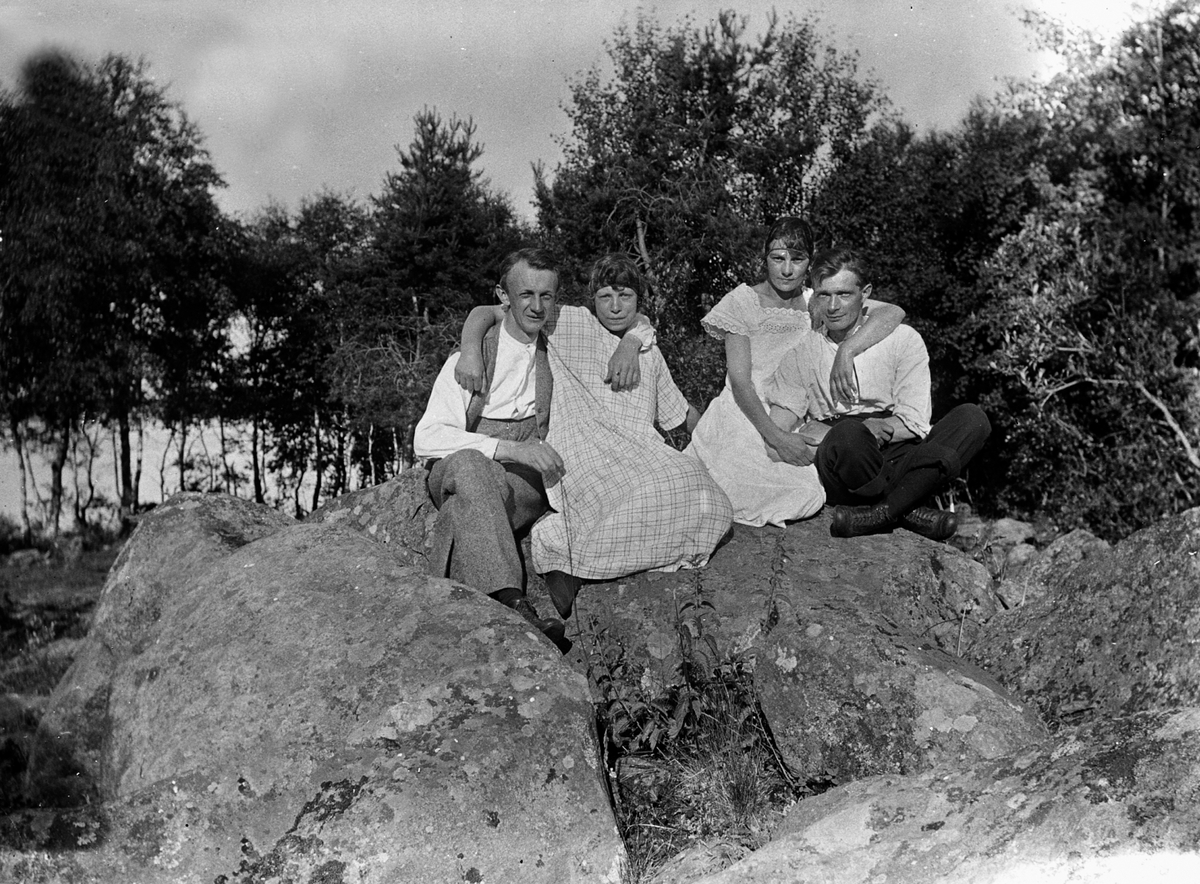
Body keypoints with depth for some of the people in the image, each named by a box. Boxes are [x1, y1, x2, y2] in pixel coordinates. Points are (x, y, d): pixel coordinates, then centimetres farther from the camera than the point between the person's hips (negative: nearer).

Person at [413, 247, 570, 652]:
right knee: (469, 465, -39)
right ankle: (513, 605, -52)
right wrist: (509, 448, -28)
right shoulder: (470, 359, -3)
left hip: (527, 480, 4)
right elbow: (427, 438, -15)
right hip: (456, 473, -4)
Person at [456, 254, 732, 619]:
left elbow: (682, 412, 35)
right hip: (583, 449, -6)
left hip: (640, 456, 6)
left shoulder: (650, 353, 23)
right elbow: (484, 312, 3)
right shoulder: (571, 324, 6)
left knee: (705, 504, -24)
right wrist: (470, 350, -14)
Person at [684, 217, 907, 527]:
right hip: (744, 418, -4)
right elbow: (739, 381, -8)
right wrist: (775, 437, -21)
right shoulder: (744, 301, -2)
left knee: (808, 496, -23)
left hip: (793, 426, 4)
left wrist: (846, 350, -25)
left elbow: (893, 312, -7)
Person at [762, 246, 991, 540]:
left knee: (972, 418, -23)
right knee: (847, 432, -36)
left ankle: (880, 511, -35)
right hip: (833, 471, -2)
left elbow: (914, 423, -2)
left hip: (896, 459, 2)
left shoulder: (902, 339, 8)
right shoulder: (801, 350, 11)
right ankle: (907, 510, -19)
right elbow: (775, 430, 5)